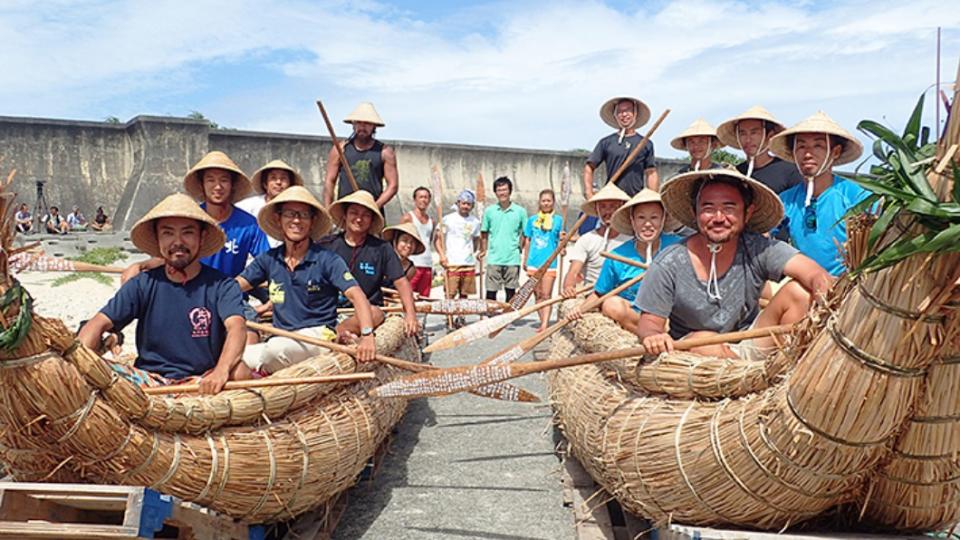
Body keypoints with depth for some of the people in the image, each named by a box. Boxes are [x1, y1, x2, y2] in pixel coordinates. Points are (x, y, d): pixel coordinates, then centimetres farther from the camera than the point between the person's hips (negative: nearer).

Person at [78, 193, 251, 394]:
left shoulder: (222, 286, -2)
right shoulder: (143, 285, 6)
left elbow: (236, 327, -19)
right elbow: (99, 324, -2)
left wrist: (221, 371, -40)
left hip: (201, 384, -2)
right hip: (148, 380, 2)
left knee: (239, 372, -33)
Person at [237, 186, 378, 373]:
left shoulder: (327, 260, -3)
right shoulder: (269, 259, 10)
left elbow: (356, 295, -11)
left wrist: (367, 335, -27)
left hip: (319, 335, -4)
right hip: (280, 339, 4)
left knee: (276, 348, -33)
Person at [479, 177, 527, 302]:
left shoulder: (520, 211, 0)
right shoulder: (489, 211, 4)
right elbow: (484, 234, 9)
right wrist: (483, 251, -2)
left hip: (513, 259, 0)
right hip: (494, 259, 1)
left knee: (511, 292, 8)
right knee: (491, 292, 3)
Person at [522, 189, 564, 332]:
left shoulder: (558, 220, 3)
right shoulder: (532, 220, 9)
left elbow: (561, 241, 5)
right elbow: (527, 241, 13)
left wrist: (563, 240, -19)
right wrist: (525, 260, 12)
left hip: (550, 263, -3)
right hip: (534, 263, 3)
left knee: (546, 295, -7)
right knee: (538, 295, 8)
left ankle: (545, 325, -10)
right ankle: (543, 323, 17)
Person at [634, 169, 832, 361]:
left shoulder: (757, 249, -12)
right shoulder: (668, 265, -15)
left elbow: (813, 273, -23)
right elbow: (649, 323, -10)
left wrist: (824, 295, -48)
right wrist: (654, 336, -35)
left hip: (751, 346, 2)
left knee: (799, 290, -16)